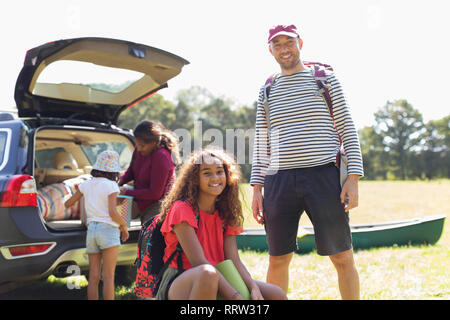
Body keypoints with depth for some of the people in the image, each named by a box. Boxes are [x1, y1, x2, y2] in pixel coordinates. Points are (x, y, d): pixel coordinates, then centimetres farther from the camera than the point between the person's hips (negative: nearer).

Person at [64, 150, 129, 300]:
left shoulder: (86, 184, 10)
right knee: (108, 276, -6)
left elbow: (67, 204, 19)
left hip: (92, 231, 5)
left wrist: (77, 192, 38)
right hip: (108, 230, -5)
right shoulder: (111, 185, -6)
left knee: (93, 277, 6)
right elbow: (112, 213, -16)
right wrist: (124, 225, 1)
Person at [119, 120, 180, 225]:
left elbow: (154, 193, -23)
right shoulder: (139, 149, -1)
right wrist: (121, 180, -3)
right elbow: (132, 169, 19)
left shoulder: (161, 158, -25)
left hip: (157, 206, -8)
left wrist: (127, 192, -18)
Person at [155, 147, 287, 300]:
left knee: (277, 295, -10)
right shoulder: (182, 209, -11)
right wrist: (235, 296, -28)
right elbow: (199, 262, -21)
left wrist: (254, 288, -19)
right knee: (207, 273, -40)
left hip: (218, 282, 6)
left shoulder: (224, 214, 10)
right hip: (180, 284, -6)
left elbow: (234, 260, 0)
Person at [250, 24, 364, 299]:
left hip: (324, 176, -2)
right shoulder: (267, 91, 17)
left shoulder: (326, 79, 8)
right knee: (278, 260, 7)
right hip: (278, 181, 3)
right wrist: (257, 189, 8)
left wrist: (353, 179, -6)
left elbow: (348, 130, 4)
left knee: (343, 257, 0)